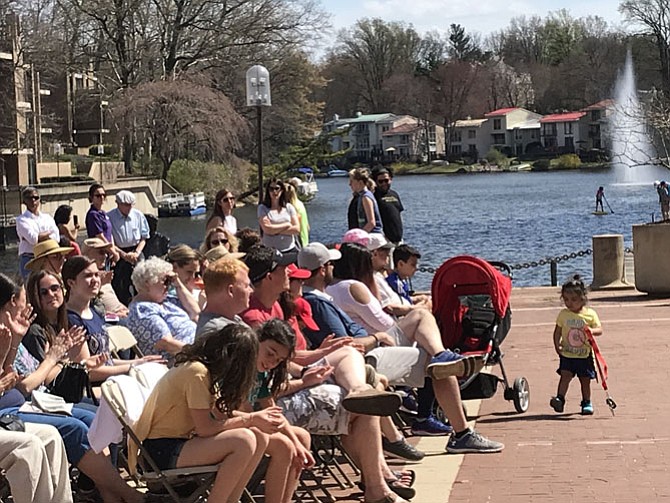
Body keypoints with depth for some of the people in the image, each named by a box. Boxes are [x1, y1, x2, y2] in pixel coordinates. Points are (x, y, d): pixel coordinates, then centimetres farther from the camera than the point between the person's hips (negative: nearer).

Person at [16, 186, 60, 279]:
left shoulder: (47, 217, 16)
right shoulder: (22, 220, 3)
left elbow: (57, 237, 2)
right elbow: (33, 238, -12)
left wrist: (38, 237, -8)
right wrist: (48, 233, 2)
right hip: (29, 259, -4)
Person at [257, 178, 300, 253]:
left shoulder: (289, 207, 8)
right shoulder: (263, 208, 0)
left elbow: (297, 229, 0)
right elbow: (267, 229, -12)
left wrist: (276, 230, -9)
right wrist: (287, 225, -3)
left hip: (290, 249, 3)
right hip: (269, 251, -3)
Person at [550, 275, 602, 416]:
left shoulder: (590, 314, -4)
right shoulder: (563, 314, 1)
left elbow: (599, 330, -4)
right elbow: (557, 331, 6)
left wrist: (592, 330, -26)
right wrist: (557, 345, -9)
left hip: (585, 355, 0)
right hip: (567, 354, 0)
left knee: (585, 379, 8)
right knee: (565, 375, -14)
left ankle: (586, 403, 21)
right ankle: (560, 399, -16)